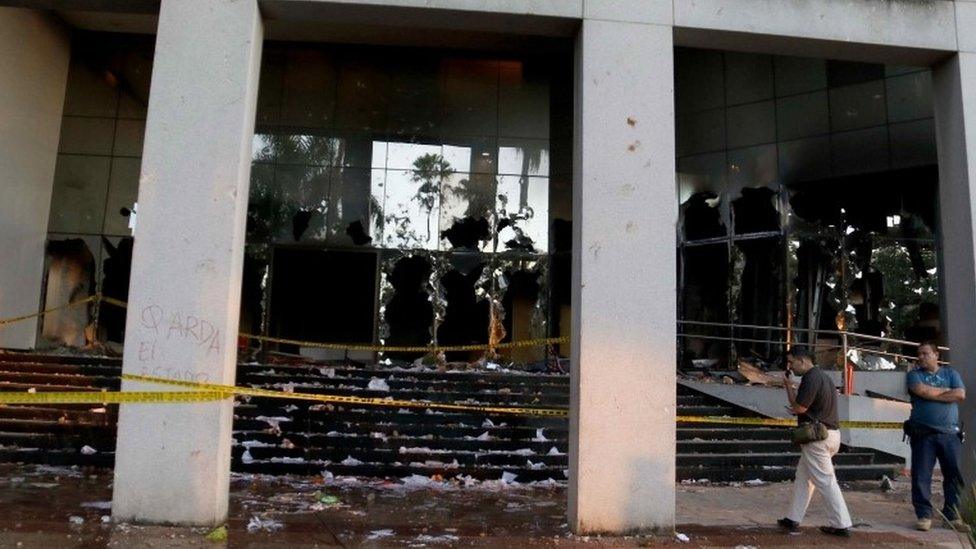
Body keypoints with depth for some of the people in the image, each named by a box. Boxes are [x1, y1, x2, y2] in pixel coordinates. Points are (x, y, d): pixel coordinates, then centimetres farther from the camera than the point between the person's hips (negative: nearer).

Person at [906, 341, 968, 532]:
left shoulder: (951, 373, 13)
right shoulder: (914, 374, 9)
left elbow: (960, 395, -3)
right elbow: (922, 391, -11)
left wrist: (932, 393, -5)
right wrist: (946, 390, 0)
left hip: (950, 434, 2)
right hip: (923, 434, -2)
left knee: (954, 475, 4)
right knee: (921, 476, -3)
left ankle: (952, 516, 15)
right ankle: (924, 515, 4)